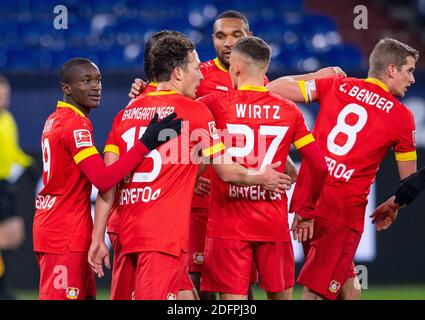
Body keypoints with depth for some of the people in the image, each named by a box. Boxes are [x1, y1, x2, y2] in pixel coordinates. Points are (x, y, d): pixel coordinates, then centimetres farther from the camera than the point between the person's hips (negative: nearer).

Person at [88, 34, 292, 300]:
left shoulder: (126, 114, 12)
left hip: (131, 229, 7)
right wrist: (262, 178, 21)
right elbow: (227, 171, 2)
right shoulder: (194, 111, -3)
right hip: (166, 234, -7)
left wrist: (98, 238, 10)